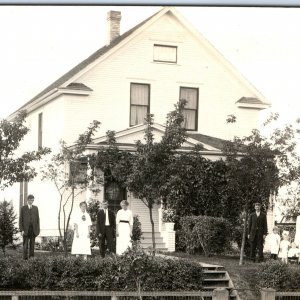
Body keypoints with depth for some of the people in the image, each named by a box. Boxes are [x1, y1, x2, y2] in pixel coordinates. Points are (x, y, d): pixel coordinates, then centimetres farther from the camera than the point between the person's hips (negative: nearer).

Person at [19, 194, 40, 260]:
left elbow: (37, 219, 11)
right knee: (25, 245, -4)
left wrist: (38, 229, 4)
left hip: (33, 230, 2)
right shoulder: (23, 208, 2)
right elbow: (20, 219, 0)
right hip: (26, 230, -2)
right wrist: (21, 230, -8)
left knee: (32, 244, 2)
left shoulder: (35, 208, 10)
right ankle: (25, 258, -4)